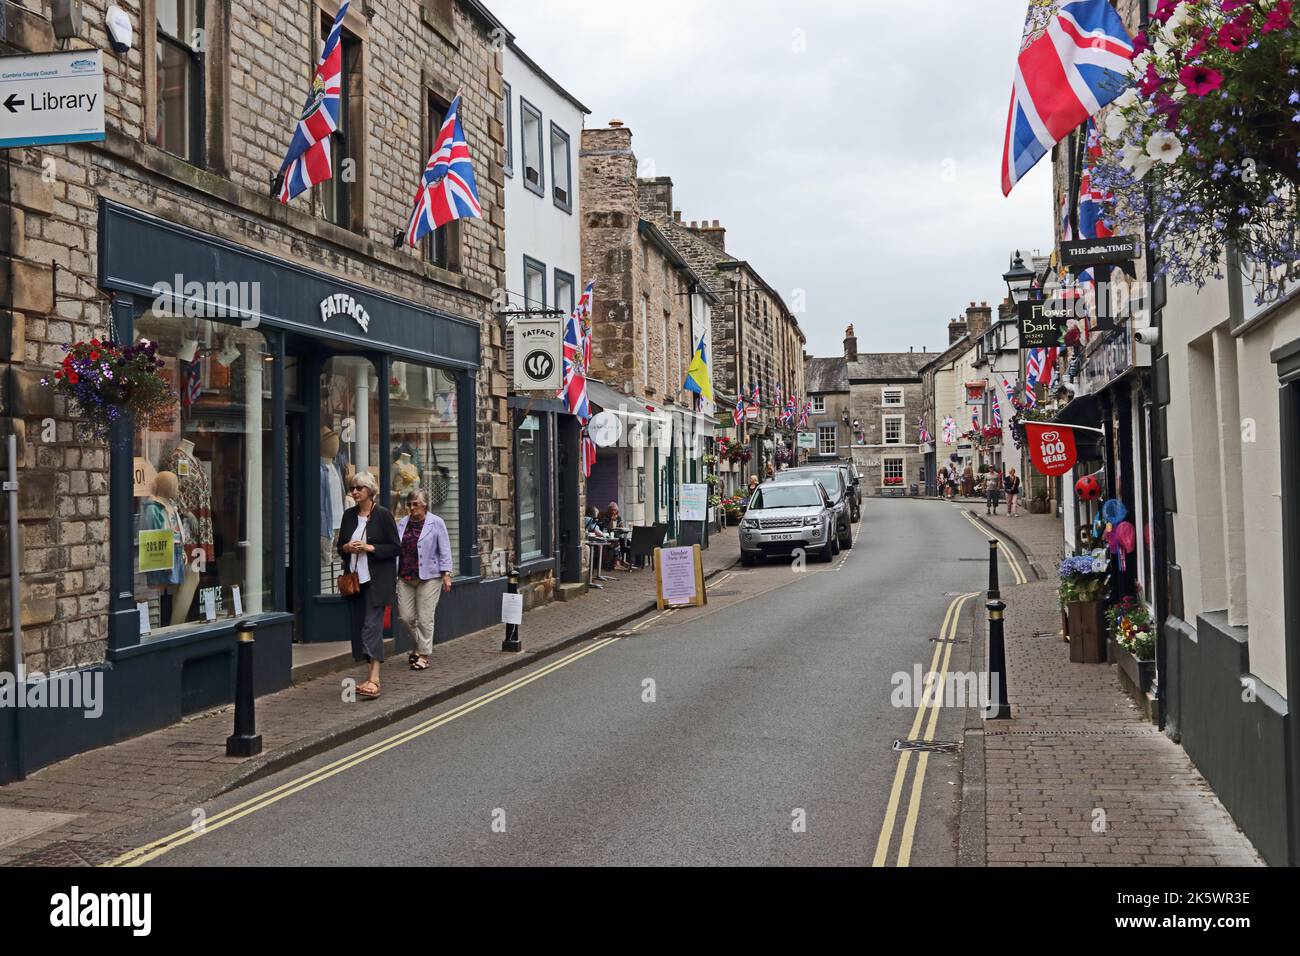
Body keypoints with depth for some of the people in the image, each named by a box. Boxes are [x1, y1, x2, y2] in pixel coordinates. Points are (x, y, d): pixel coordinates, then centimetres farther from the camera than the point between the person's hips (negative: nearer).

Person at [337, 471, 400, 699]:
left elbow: (396, 547, -6)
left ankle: (374, 680, -18)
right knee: (358, 627, 6)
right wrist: (346, 547, -4)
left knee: (372, 625, -13)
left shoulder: (383, 515, -6)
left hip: (376, 580, -6)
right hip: (354, 579, 6)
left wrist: (370, 548, -16)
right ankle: (370, 675, 15)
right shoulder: (349, 515, 11)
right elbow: (340, 544, 19)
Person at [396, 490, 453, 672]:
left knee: (425, 618, -1)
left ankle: (423, 654, 10)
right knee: (406, 616, 5)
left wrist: (446, 574, -9)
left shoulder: (436, 523, -3)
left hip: (429, 577, -5)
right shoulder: (402, 523, 10)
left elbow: (444, 550, -4)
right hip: (405, 577, 5)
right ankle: (420, 644, 28)